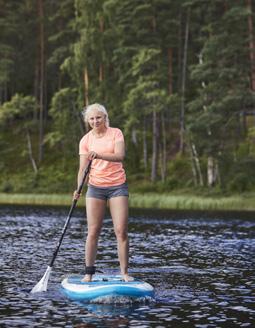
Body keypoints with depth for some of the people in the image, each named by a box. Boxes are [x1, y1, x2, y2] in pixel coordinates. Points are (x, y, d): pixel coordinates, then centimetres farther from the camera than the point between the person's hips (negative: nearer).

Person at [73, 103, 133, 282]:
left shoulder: (115, 133, 0)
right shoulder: (86, 140, 4)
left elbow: (120, 156, -16)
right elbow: (83, 167, -1)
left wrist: (99, 155, -32)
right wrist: (78, 188, -17)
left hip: (117, 186, -1)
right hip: (95, 187, 1)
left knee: (121, 231, -6)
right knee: (93, 232, -2)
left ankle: (124, 272, 0)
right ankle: (89, 273, 5)